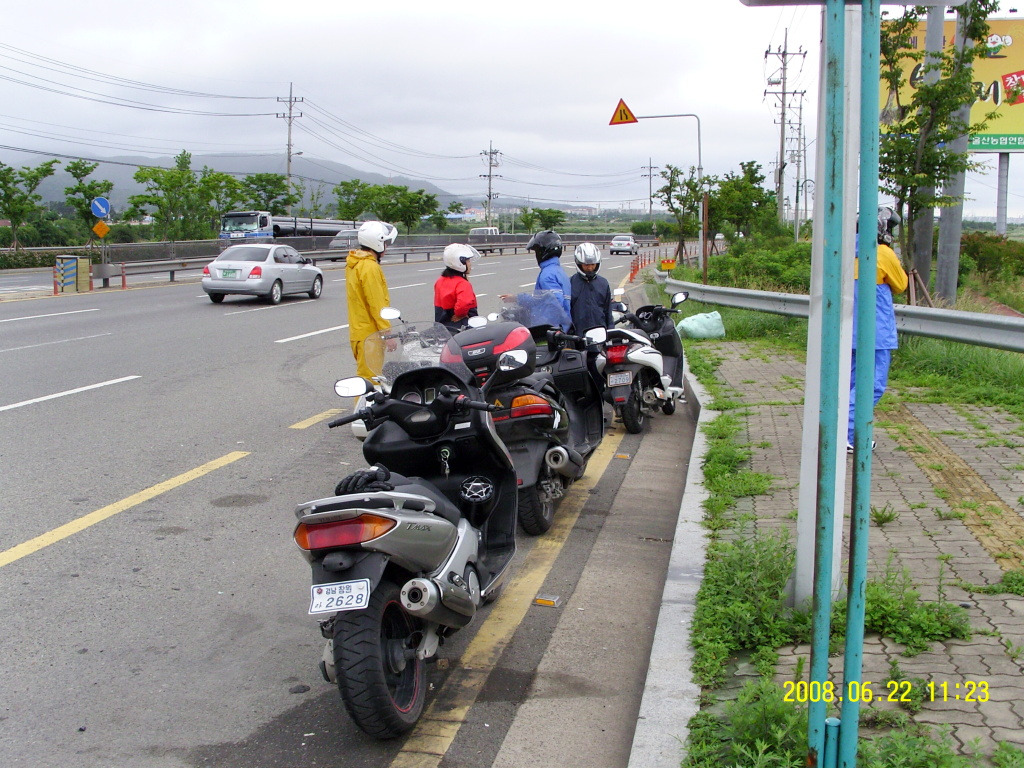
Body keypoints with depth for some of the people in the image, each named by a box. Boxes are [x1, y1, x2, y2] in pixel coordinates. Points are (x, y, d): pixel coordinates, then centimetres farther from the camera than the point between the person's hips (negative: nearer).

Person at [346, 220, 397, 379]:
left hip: (358, 331, 10)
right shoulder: (370, 267, -18)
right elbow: (377, 306, -20)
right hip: (370, 334, -10)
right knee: (370, 379, -7)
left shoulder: (354, 264, 14)